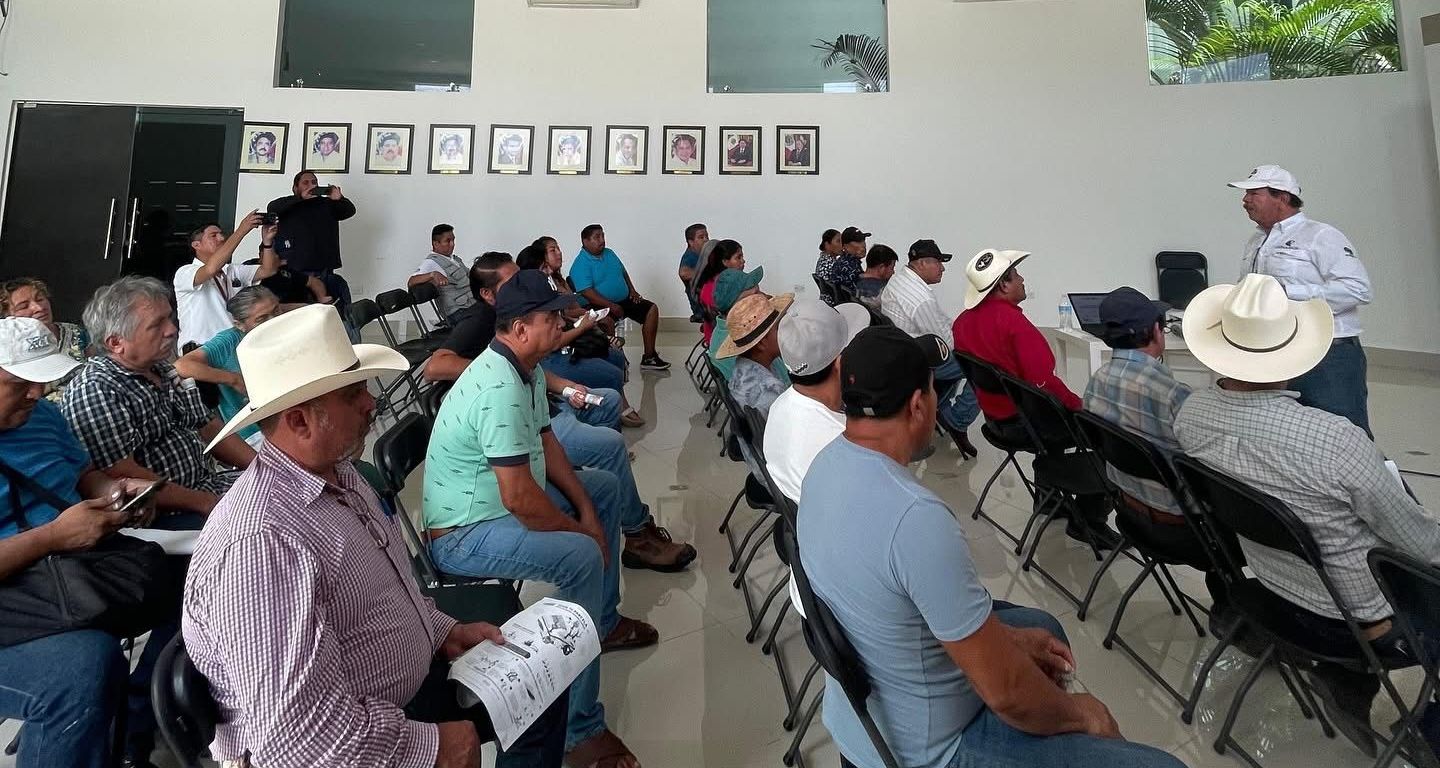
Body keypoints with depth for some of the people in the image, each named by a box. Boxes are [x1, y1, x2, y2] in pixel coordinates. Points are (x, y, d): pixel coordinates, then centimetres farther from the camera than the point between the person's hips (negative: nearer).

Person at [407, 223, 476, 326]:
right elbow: (410, 283, -19)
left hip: (475, 304, 9)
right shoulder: (431, 262, -5)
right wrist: (433, 274, -35)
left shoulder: (456, 259, 21)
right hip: (459, 313, -9)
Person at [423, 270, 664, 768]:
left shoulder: (525, 368, 2)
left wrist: (586, 510, 1)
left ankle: (604, 622, 27)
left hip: (507, 496, 11)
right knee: (582, 557, -31)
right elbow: (519, 499, -32)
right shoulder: (500, 388, -30)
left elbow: (545, 442, 10)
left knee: (604, 488, 18)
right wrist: (579, 529, -15)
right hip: (464, 534, -11)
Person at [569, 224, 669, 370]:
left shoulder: (609, 253, 14)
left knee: (652, 309, -4)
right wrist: (611, 306, -26)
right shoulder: (580, 265, -12)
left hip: (624, 299, 8)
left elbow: (623, 272, 24)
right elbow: (587, 293, -21)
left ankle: (649, 356, -4)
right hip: (602, 305, -8)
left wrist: (632, 291, 8)